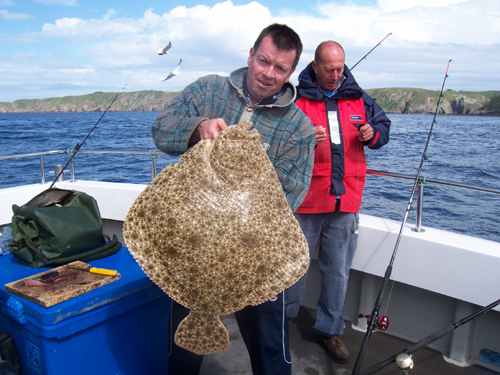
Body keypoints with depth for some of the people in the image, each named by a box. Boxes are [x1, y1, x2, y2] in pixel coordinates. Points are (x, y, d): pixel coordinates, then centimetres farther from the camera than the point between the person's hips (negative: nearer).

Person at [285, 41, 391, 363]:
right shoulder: (296, 99, -3)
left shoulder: (359, 99, 9)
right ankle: (284, 319, 33)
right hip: (306, 201, -3)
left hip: (346, 201, 4)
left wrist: (373, 134, -2)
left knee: (338, 272, 12)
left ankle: (330, 330, 30)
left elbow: (383, 124, 20)